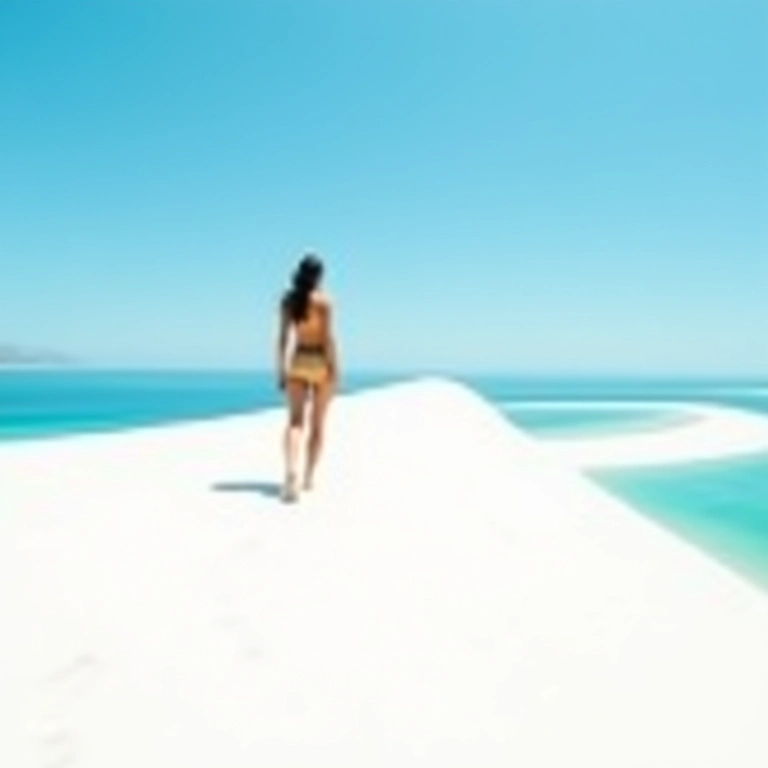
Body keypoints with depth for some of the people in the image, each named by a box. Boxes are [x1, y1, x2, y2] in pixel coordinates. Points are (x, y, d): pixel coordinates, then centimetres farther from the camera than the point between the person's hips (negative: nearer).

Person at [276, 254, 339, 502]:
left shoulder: (287, 299, 4)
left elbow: (283, 337, 4)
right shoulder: (322, 300, -8)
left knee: (295, 421, -5)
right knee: (318, 423, 10)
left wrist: (281, 370, 9)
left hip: (297, 362, 3)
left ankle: (291, 470, -30)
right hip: (320, 362, -2)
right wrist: (334, 370, -8)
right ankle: (308, 477, 16)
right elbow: (328, 338, -12)